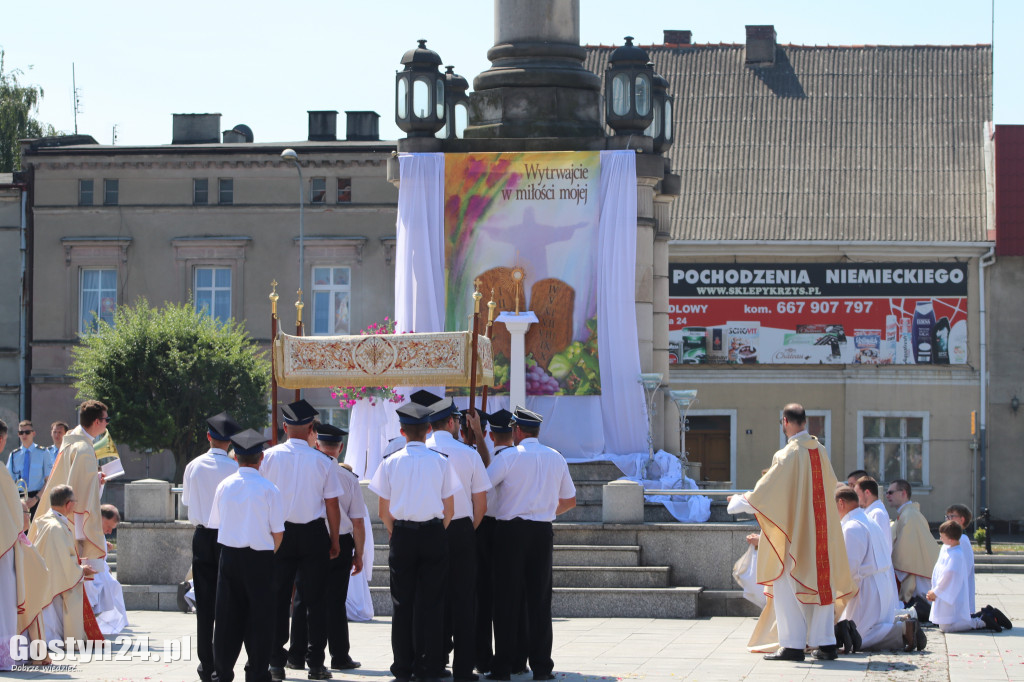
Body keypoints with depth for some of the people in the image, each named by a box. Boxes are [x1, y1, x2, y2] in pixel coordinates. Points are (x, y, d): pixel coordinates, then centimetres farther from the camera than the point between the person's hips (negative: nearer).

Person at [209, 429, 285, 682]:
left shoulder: (224, 486, 0)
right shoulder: (269, 490, -10)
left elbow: (215, 524, 8)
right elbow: (278, 532, -8)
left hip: (229, 555, 3)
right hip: (260, 557, -3)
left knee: (227, 614, 10)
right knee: (260, 614, 4)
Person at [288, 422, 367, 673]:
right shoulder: (349, 478, -6)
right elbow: (358, 522, -4)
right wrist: (358, 554, 7)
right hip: (340, 544, 0)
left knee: (302, 600, 7)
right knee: (335, 602, 5)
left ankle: (296, 656, 12)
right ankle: (339, 657, 9)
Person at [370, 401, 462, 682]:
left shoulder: (390, 462, -2)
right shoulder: (441, 462, -3)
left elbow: (383, 512, 2)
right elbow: (449, 510, 1)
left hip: (402, 535, 1)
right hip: (434, 534, -1)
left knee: (402, 603, 6)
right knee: (431, 603, 3)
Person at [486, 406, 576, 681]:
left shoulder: (509, 456, -8)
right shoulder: (556, 459, 8)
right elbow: (569, 500, 17)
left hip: (510, 532, -4)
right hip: (543, 532, 4)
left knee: (507, 600, 0)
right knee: (539, 600, 6)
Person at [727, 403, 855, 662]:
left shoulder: (787, 455, -15)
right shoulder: (820, 451, 5)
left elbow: (766, 490, -14)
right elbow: (831, 484, 21)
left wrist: (740, 502, 2)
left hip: (794, 532, -6)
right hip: (820, 531, 6)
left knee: (788, 585, 0)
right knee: (821, 583, 10)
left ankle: (793, 645, -3)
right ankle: (826, 643, 10)